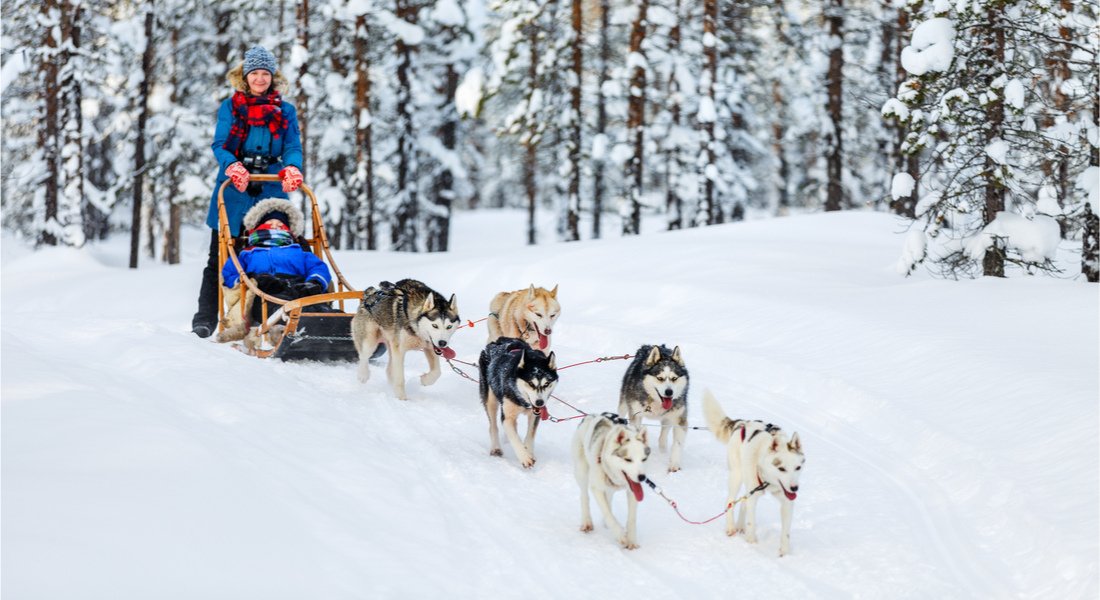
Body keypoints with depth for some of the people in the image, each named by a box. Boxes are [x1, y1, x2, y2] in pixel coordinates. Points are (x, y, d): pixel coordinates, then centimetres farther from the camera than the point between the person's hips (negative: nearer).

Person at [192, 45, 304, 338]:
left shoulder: (285, 111, 11)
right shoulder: (230, 107, 8)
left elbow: (293, 147, 1)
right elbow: (219, 145, -2)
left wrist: (292, 168, -22)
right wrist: (232, 166, -24)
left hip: (271, 193, 1)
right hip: (233, 193, -1)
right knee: (219, 259, 2)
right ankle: (205, 320, 6)